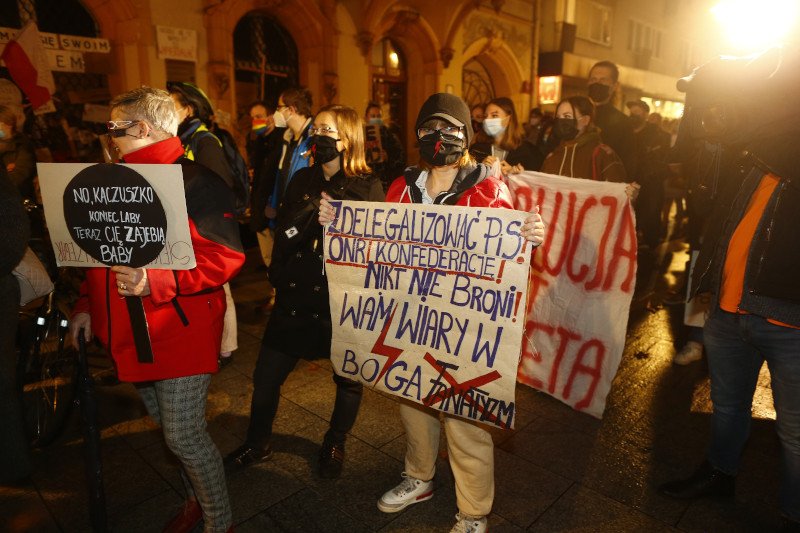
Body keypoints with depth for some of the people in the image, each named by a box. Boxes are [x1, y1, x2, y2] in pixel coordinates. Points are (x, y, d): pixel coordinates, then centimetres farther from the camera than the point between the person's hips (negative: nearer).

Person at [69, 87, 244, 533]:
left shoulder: (194, 181, -14)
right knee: (168, 426, 20)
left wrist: (153, 281, -29)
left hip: (182, 332, -8)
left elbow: (225, 257, -23)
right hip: (134, 334, 9)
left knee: (184, 436, -3)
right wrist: (88, 305, 14)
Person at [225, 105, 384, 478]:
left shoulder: (368, 188, -6)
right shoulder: (302, 180, 6)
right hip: (296, 294, 4)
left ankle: (335, 444, 42)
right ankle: (258, 443, 37)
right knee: (266, 376, 10)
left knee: (348, 377, 15)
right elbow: (282, 233, -2)